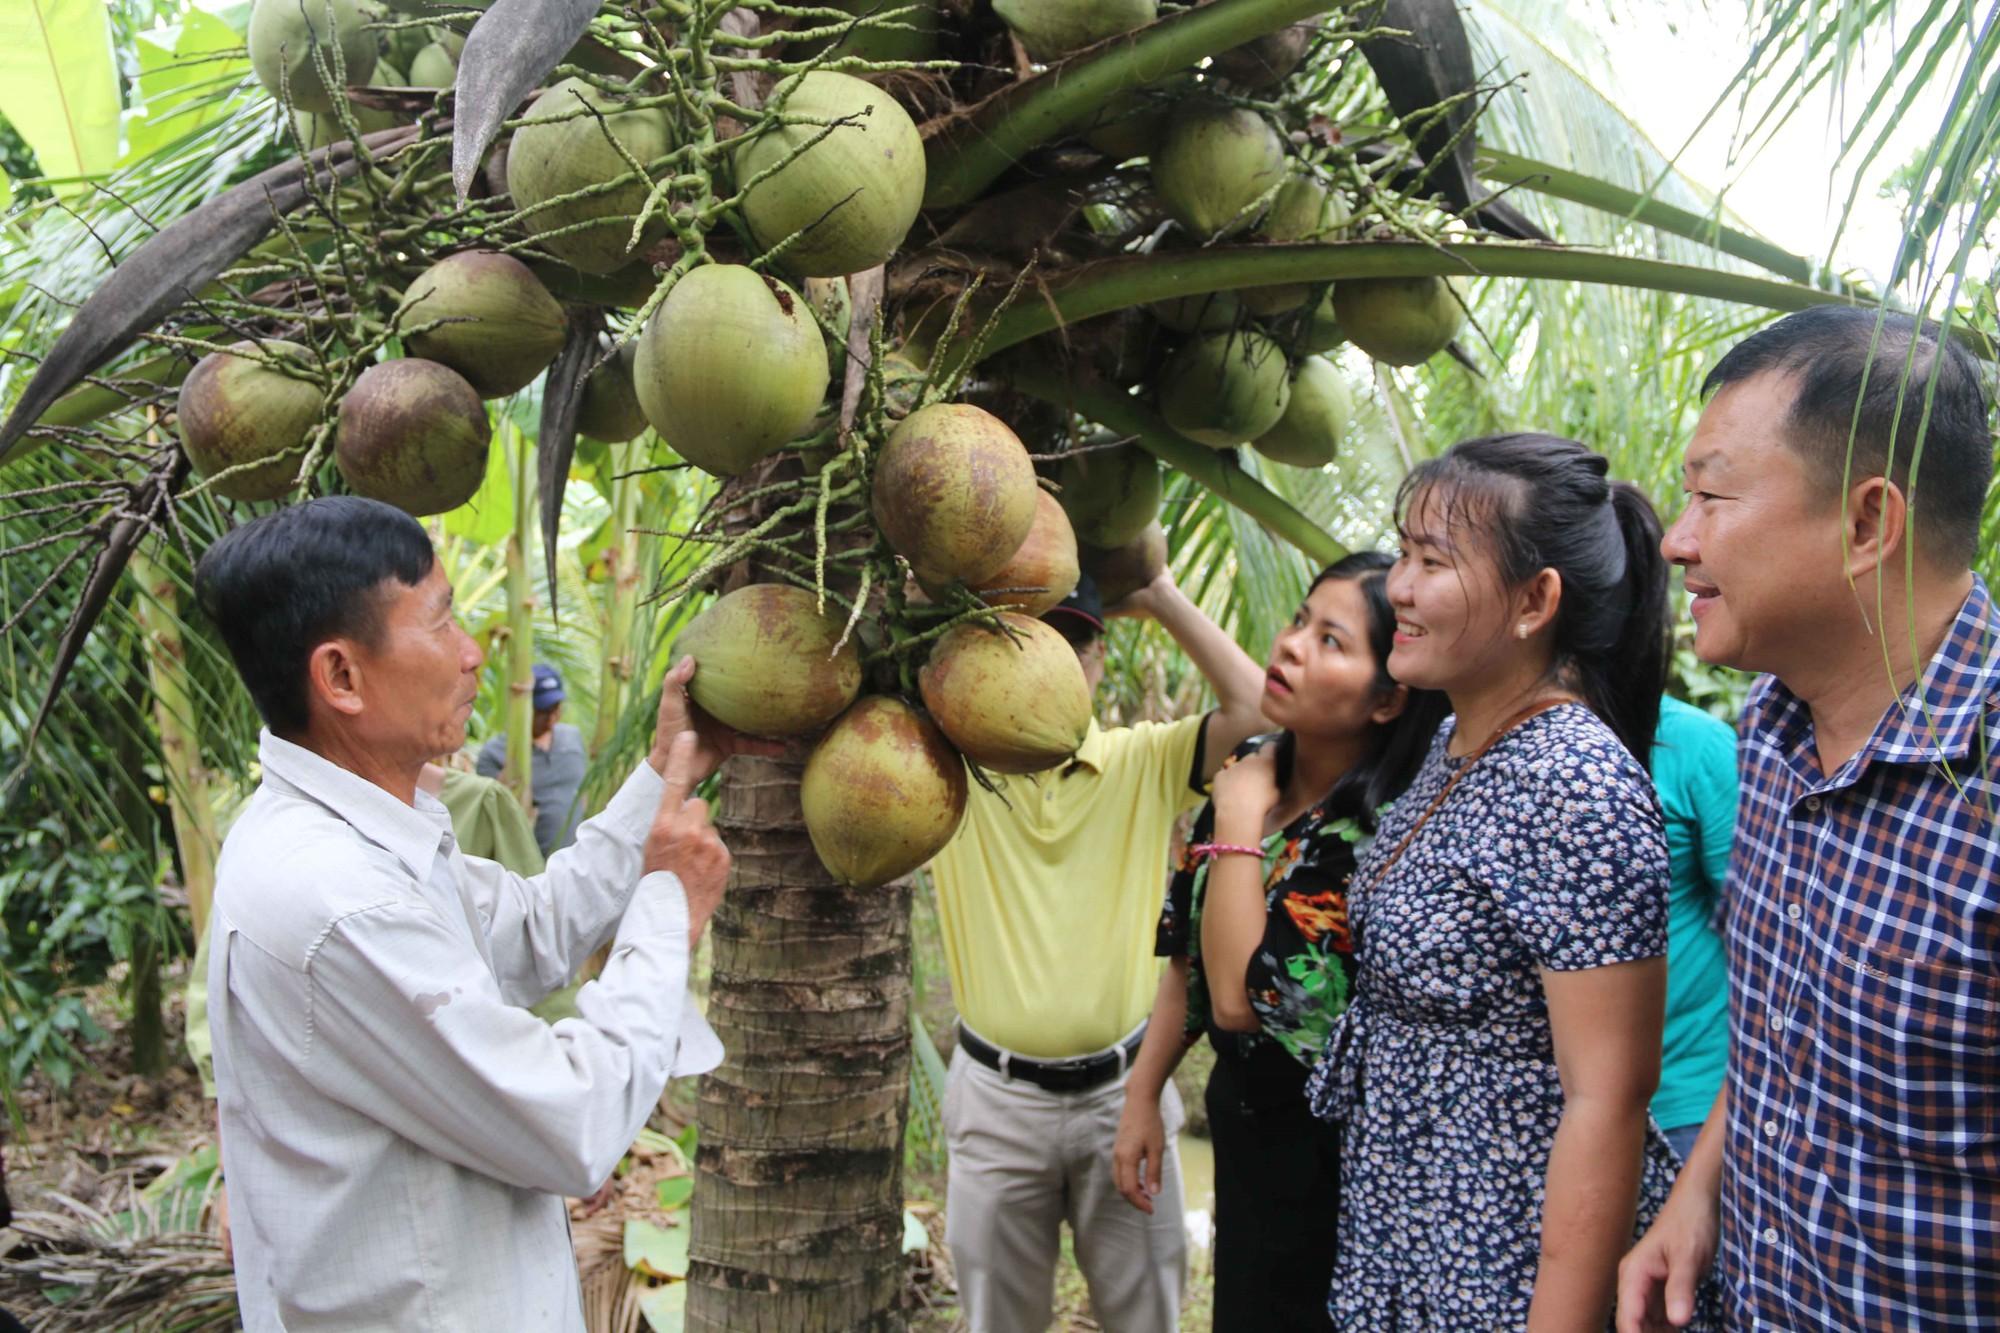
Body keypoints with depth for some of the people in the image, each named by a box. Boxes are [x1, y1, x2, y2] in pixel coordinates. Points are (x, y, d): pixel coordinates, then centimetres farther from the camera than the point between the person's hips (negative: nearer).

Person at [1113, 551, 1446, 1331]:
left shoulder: (1383, 836, -26)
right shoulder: (1251, 769, -4)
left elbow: (1241, 996, -29)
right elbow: (1187, 952, 7)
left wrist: (1239, 817, -24)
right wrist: (1143, 1096, 9)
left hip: (1326, 1155, -7)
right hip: (1245, 1117, 7)